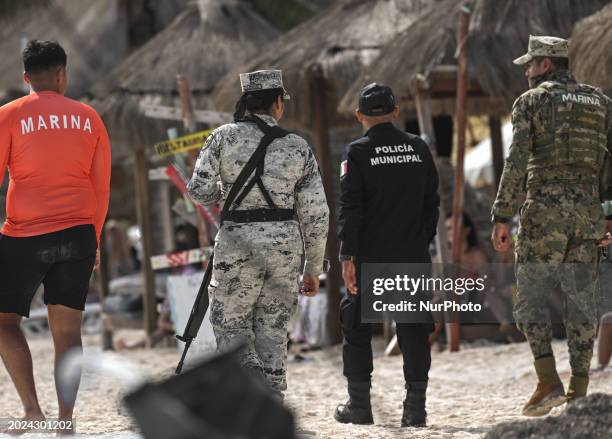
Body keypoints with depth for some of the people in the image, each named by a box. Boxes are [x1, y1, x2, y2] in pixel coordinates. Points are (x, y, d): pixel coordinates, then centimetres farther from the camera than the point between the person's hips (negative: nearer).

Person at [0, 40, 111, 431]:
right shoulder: (89, 118, 8)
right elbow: (102, 186, 10)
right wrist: (94, 239, 19)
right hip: (78, 235, 3)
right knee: (67, 330, 6)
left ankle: (31, 408, -6)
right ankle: (66, 422, 3)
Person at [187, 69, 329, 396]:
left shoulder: (224, 137, -1)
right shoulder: (298, 147, 4)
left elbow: (200, 191, -5)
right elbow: (315, 214, 3)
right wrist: (313, 268, 12)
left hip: (238, 244, -2)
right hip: (286, 245, 2)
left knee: (231, 326, 8)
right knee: (272, 330, 13)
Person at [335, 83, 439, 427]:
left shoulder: (358, 153, -5)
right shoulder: (419, 149, 6)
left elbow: (351, 209, -11)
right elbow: (432, 202, 9)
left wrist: (348, 256, -11)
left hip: (370, 257, -3)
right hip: (414, 256, 3)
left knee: (357, 327, 9)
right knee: (414, 329, 5)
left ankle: (359, 405, 10)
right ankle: (416, 407, 0)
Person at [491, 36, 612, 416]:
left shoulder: (531, 101, -1)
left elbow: (516, 162, -9)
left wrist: (501, 218, -9)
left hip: (545, 213, -4)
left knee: (531, 297, 2)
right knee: (581, 302, 6)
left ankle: (549, 383, -11)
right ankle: (579, 392, 5)